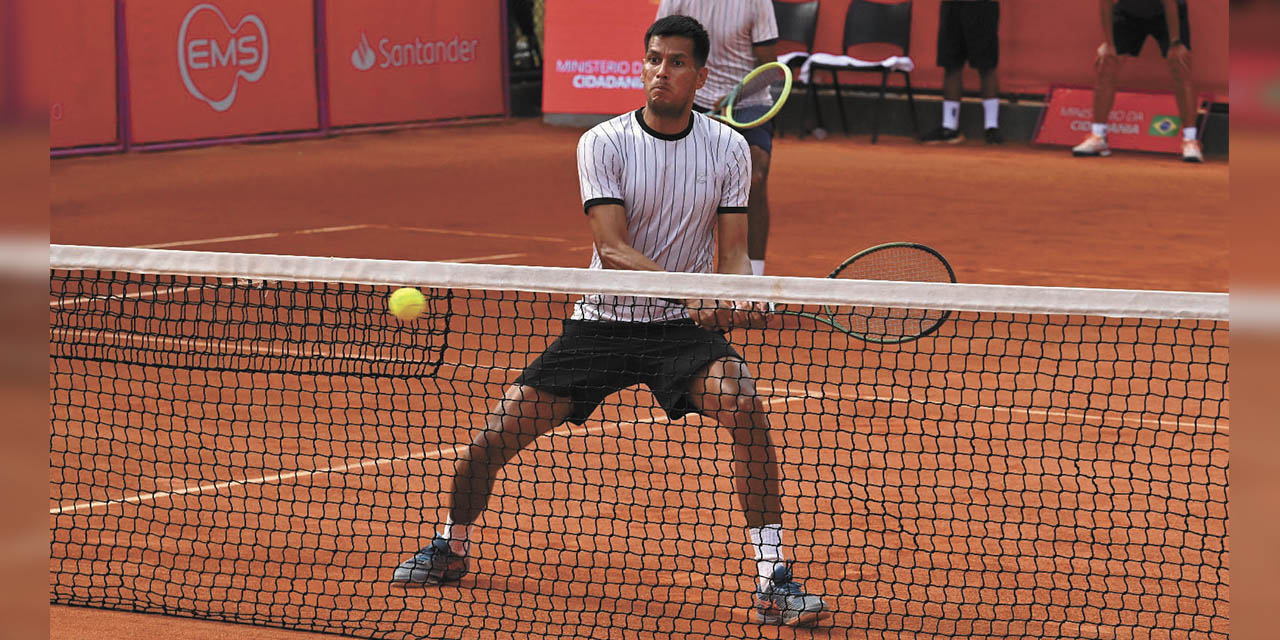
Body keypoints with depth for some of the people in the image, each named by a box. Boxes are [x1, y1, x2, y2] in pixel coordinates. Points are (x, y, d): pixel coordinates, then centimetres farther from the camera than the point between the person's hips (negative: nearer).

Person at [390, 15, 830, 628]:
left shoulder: (729, 150, -1)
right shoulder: (603, 144, -8)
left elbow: (732, 252, -2)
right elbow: (613, 249, -18)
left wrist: (737, 298, -26)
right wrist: (694, 294, -32)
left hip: (685, 326, 0)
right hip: (602, 321, 0)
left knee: (746, 408, -29)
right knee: (496, 435, -6)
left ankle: (772, 578, -22)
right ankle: (452, 546, 26)